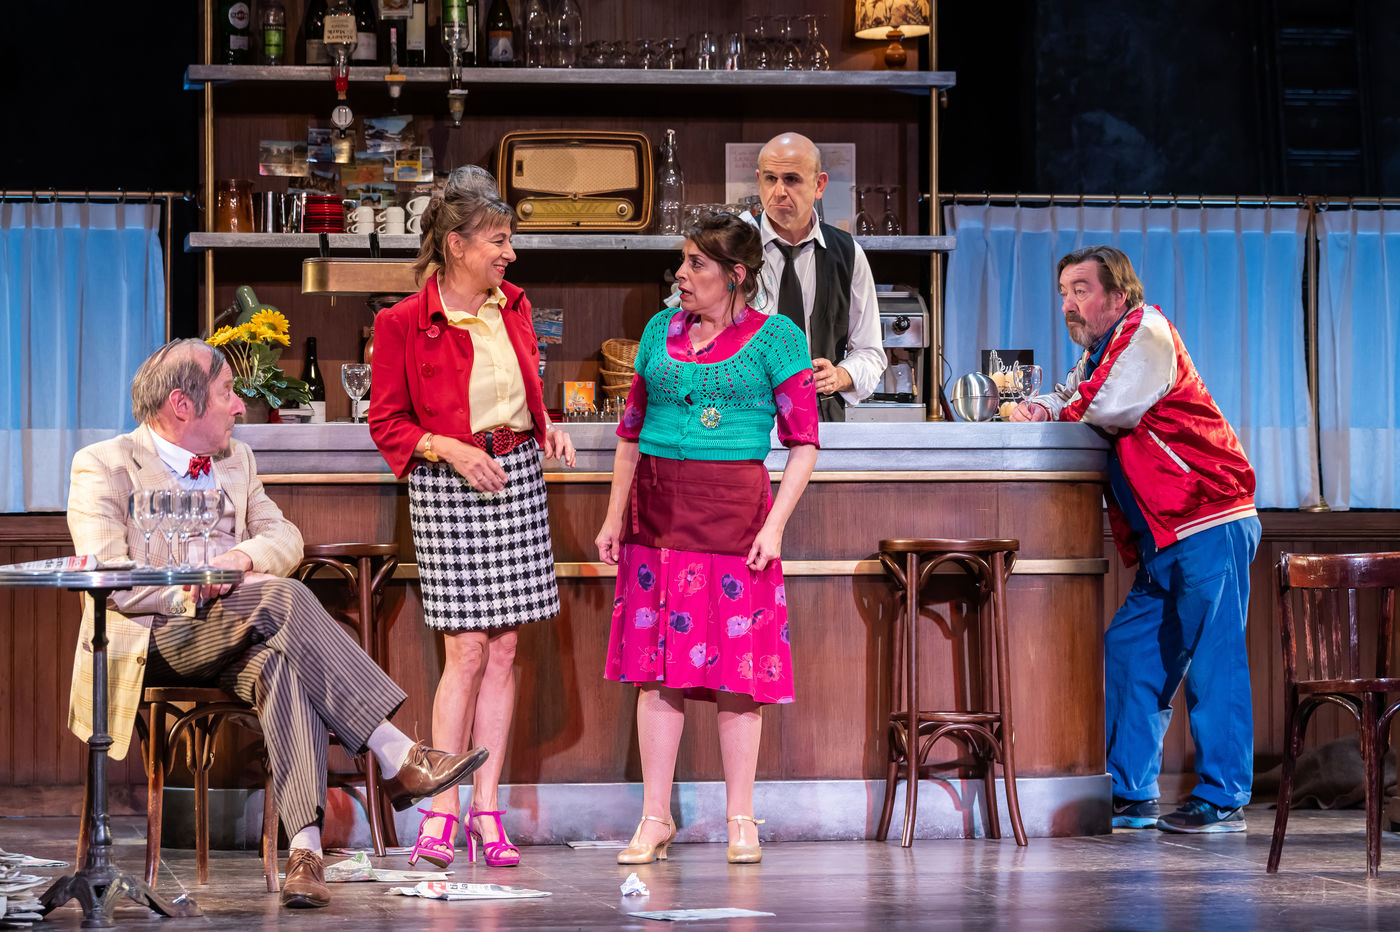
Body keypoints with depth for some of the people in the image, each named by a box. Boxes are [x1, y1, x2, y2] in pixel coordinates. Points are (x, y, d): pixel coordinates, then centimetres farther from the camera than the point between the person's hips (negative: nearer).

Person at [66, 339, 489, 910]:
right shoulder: (103, 467, 1)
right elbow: (107, 580, -11)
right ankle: (396, 760, -36)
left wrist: (241, 557, -9)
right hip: (151, 644, -5)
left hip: (234, 643, 5)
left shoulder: (235, 460, 23)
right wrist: (197, 591, -19)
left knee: (281, 661, -34)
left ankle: (305, 847, -49)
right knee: (283, 599, -32)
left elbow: (284, 536, 13)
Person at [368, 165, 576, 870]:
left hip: (517, 478, 5)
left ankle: (487, 813, 7)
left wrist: (547, 427, 2)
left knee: (503, 650, 4)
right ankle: (442, 812, -3)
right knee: (468, 648, -10)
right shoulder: (403, 324, -8)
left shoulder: (513, 308, 9)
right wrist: (450, 449, -18)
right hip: (447, 490, -5)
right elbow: (386, 422, -4)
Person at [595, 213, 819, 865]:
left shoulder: (775, 339, -1)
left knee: (735, 667, 0)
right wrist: (614, 517, 11)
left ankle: (740, 821, 9)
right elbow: (631, 432, 16)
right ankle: (655, 820, 8)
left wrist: (774, 524, -11)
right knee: (658, 666, 3)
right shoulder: (660, 332, 12)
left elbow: (803, 444, -2)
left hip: (734, 512, -4)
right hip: (657, 516, 4)